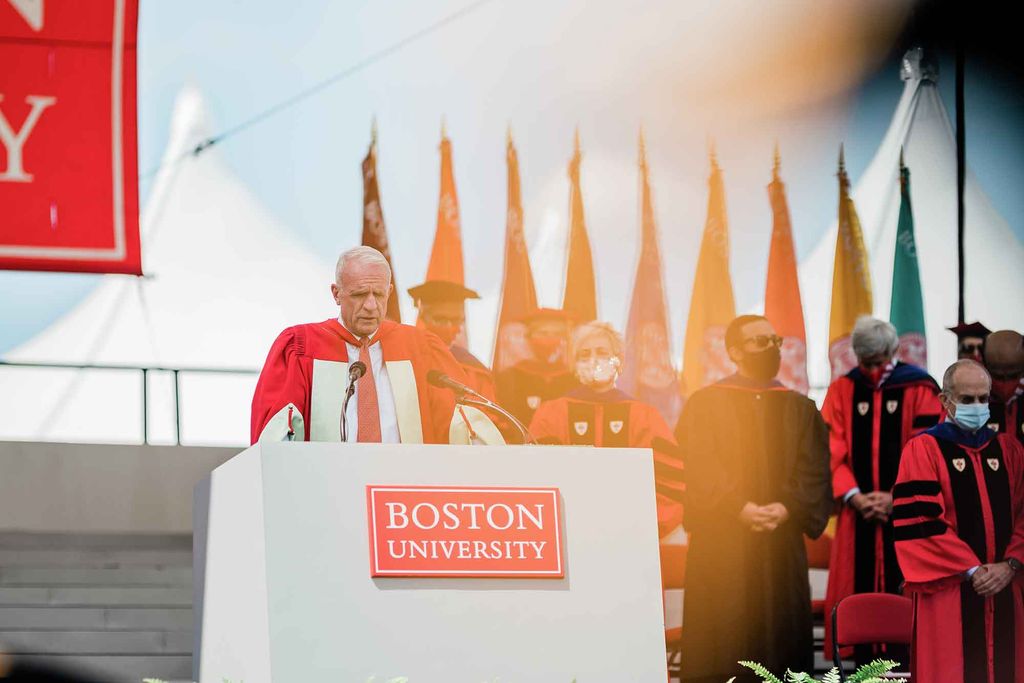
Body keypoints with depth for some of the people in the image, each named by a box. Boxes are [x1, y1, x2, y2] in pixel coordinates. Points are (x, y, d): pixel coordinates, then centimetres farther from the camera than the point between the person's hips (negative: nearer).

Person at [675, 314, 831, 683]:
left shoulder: (800, 409, 14)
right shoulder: (705, 404, 5)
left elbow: (815, 472, 4)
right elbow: (700, 470, -6)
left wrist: (788, 508, -13)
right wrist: (741, 508, -19)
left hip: (782, 546, 3)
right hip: (721, 544, -3)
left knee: (780, 636, 0)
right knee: (723, 639, -6)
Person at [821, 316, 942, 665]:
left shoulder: (919, 390, 0)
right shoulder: (842, 391, 7)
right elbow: (833, 453, 3)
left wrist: (895, 498, -12)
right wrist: (855, 497, -10)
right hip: (857, 514, 2)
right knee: (860, 591, 1)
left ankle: (903, 663, -3)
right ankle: (865, 665, 5)